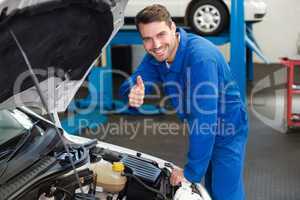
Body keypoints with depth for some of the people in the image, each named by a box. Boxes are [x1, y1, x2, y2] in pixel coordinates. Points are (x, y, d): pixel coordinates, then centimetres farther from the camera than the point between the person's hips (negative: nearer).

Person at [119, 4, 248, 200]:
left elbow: (204, 117, -34)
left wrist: (192, 171, -30)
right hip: (202, 130, 8)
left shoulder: (200, 56, -32)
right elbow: (131, 84, -10)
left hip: (226, 131, -8)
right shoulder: (156, 56, -6)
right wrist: (132, 94, -37)